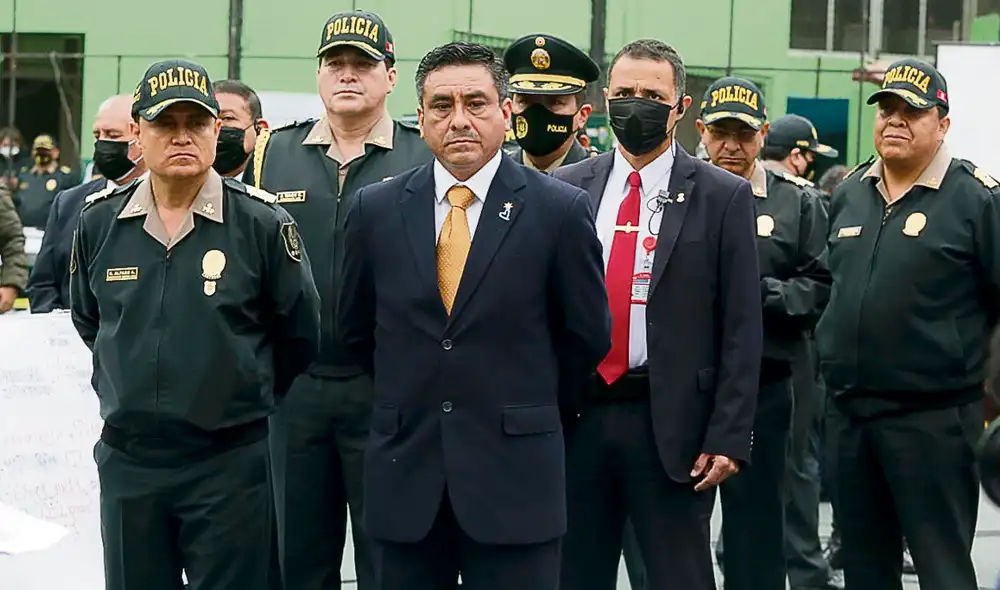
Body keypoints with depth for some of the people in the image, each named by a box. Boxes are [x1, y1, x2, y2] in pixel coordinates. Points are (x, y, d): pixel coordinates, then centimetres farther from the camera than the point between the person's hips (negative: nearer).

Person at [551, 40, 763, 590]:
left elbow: (741, 330, -2)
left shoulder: (723, 197, 0)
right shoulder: (566, 189, 8)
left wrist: (729, 436, -9)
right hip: (576, 416, 3)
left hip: (671, 424, -3)